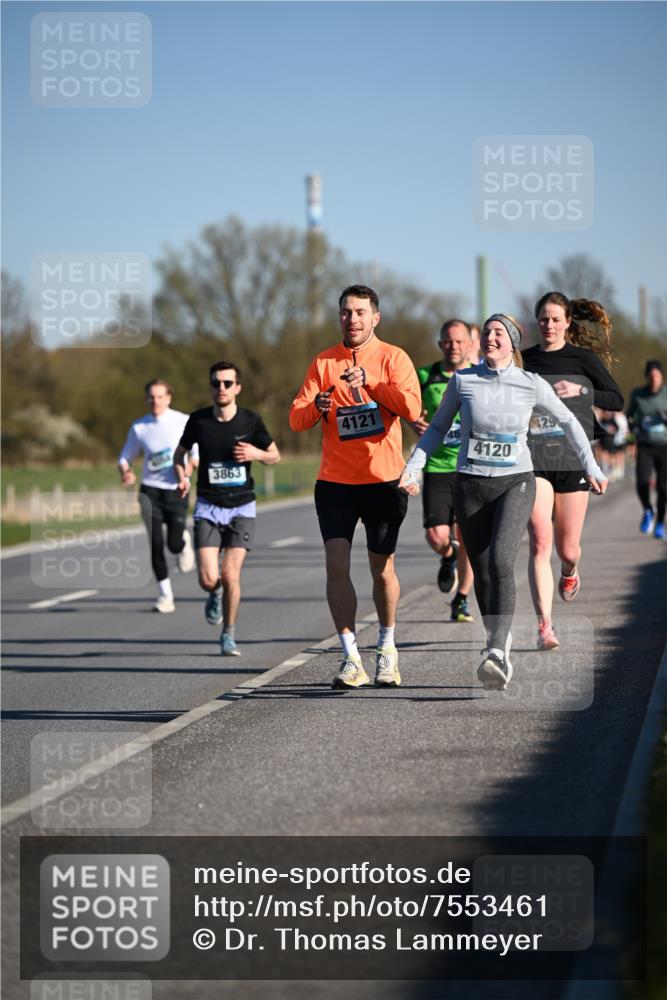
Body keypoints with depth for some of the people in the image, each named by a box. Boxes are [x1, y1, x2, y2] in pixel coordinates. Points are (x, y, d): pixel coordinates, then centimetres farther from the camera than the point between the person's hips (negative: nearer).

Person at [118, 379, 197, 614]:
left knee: (174, 544, -7)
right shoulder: (139, 427, 3)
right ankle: (165, 594, 1)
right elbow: (125, 457, 12)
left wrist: (191, 464, -19)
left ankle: (185, 542, 32)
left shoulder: (183, 422, -3)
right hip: (150, 490, 1)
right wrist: (125, 472, -11)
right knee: (155, 543, -10)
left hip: (176, 491, -1)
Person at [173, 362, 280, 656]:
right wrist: (181, 476, -7)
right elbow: (180, 452, 13)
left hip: (241, 507, 0)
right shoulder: (198, 420, -2)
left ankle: (228, 636, 11)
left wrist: (256, 454, -12)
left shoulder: (250, 421, -4)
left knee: (231, 575, -11)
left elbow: (275, 455, 9)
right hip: (208, 507, 1)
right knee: (208, 579, -12)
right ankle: (215, 595, 28)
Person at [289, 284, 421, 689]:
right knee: (337, 563, -12)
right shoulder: (323, 362, 6)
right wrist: (316, 406, -21)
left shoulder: (393, 358, 0)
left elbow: (412, 408, -15)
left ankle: (387, 648, 29)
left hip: (384, 479, -1)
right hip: (335, 481, 1)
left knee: (382, 568, 7)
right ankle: (351, 659, -10)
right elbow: (297, 419, 1)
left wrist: (368, 381, -23)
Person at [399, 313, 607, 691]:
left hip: (516, 484, -2)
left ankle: (497, 652, -30)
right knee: (483, 574, 4)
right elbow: (439, 427, 13)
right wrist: (412, 469, 4)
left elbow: (568, 421, 12)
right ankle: (501, 645, 22)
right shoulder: (462, 380, -1)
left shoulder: (531, 384, -4)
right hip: (471, 486, 2)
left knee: (501, 561, -23)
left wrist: (592, 468, 14)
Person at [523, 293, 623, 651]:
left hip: (573, 460, 0)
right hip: (533, 460, 0)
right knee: (540, 541, -17)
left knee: (568, 549, 8)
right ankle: (544, 625, -19)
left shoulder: (583, 358, 3)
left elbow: (617, 400, 3)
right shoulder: (523, 361, 7)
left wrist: (579, 391, -10)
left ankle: (569, 572, 47)